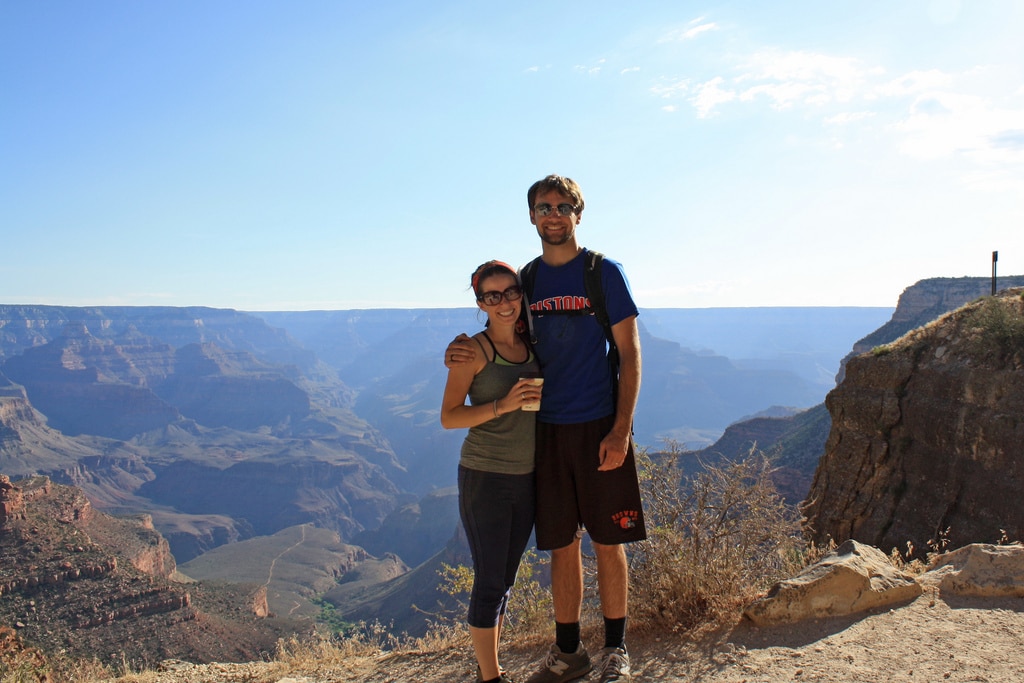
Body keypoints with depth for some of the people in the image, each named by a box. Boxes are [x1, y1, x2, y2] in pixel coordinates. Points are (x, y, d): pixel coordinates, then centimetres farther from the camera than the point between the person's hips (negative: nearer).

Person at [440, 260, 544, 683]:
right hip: (485, 477, -6)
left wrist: (542, 398, -2)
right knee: (489, 581, 0)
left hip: (527, 478, 6)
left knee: (506, 579, 15)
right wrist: (503, 405, -24)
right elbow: (449, 417, -13)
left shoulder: (532, 345, 8)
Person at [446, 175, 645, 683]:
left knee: (608, 543, 6)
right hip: (545, 430, 4)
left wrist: (621, 431, -13)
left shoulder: (605, 273, -2)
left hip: (599, 429, -3)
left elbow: (630, 354, -4)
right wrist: (463, 351, -5)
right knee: (561, 546, 11)